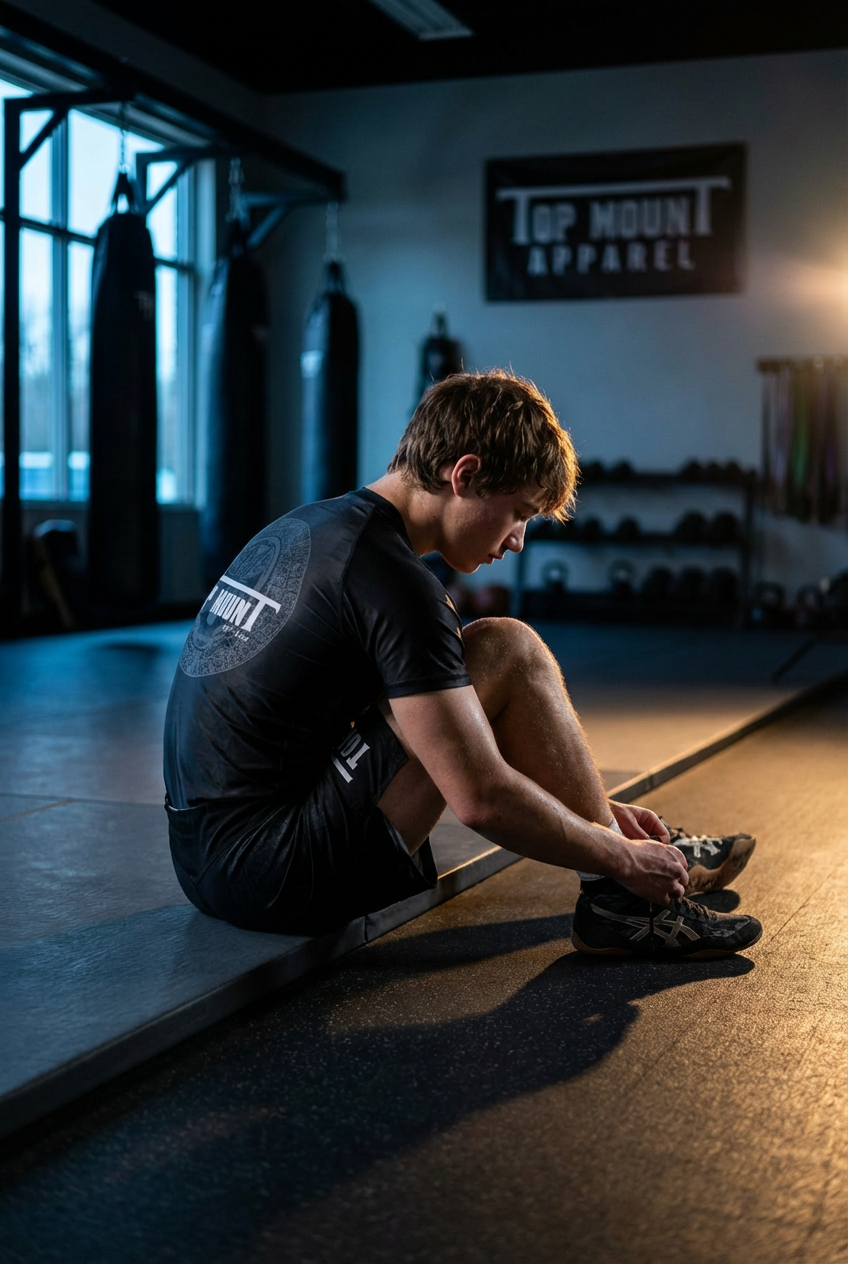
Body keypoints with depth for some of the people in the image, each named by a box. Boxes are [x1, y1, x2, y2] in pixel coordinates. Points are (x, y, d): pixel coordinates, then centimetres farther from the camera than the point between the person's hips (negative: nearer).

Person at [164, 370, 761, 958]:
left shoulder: (305, 527, 14)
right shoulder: (393, 580, -17)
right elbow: (482, 797, -18)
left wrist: (592, 807, 22)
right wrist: (623, 859, -2)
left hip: (206, 859, 10)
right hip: (274, 875, -10)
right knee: (511, 652, -8)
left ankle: (651, 854, 32)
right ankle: (621, 898, 4)